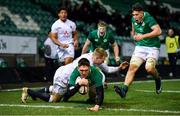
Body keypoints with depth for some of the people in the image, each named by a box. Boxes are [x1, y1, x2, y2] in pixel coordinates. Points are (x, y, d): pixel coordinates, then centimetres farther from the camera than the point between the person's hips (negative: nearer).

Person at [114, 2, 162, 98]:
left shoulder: (148, 19, -18)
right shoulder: (133, 19, 4)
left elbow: (158, 31, -30)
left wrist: (143, 36, -29)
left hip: (152, 47, -5)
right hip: (140, 46, 5)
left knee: (149, 68, -22)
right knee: (132, 67, -12)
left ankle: (158, 80, 12)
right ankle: (124, 90, -19)